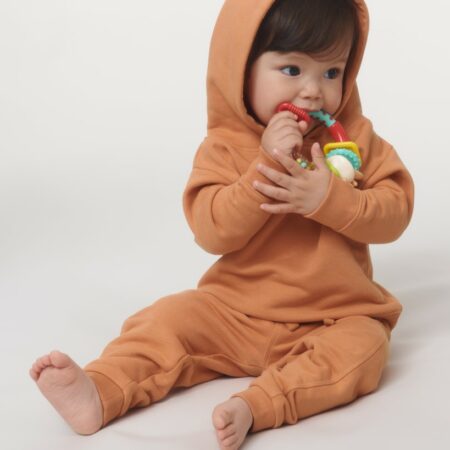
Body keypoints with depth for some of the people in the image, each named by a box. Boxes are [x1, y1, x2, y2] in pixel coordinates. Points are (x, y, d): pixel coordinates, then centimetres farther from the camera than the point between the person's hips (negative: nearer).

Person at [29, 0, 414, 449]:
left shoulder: (356, 137, -1)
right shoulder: (225, 147, -5)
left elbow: (396, 211, -8)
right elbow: (212, 232, -16)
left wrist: (329, 197, -26)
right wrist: (266, 166, -27)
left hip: (333, 318, 0)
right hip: (236, 311, 1)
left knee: (362, 345, -29)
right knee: (170, 318, -15)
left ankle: (255, 406, -40)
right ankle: (99, 393, -26)